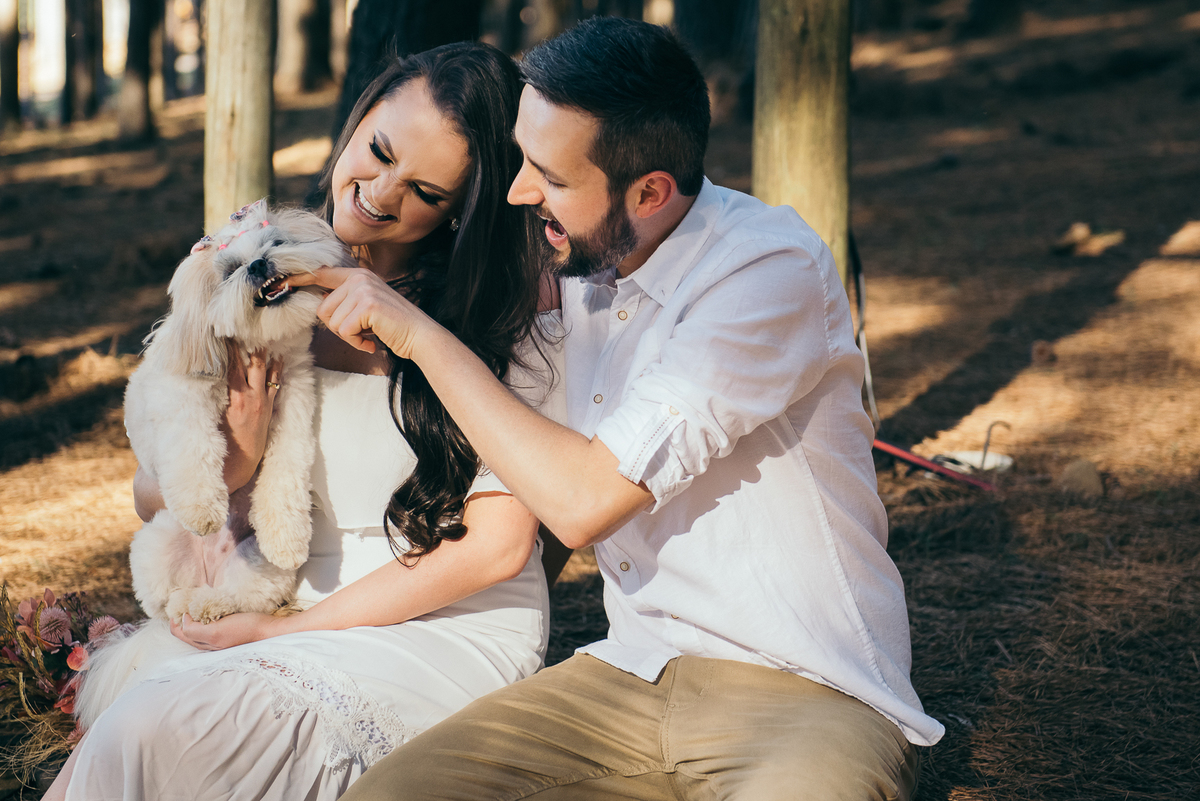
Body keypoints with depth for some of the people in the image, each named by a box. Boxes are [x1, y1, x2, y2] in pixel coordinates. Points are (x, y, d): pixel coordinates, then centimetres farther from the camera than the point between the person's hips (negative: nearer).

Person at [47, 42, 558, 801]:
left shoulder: (503, 308, -7)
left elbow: (497, 546, -11)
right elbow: (152, 497, 8)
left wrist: (290, 628, -10)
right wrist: (229, 462, -16)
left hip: (453, 629, -4)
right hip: (290, 613, 4)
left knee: (158, 732, -25)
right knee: (132, 724, -26)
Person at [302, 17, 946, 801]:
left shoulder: (772, 271, -17)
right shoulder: (584, 267, 7)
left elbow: (586, 499, -20)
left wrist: (420, 333, -11)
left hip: (807, 698, -6)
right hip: (630, 676, 6)